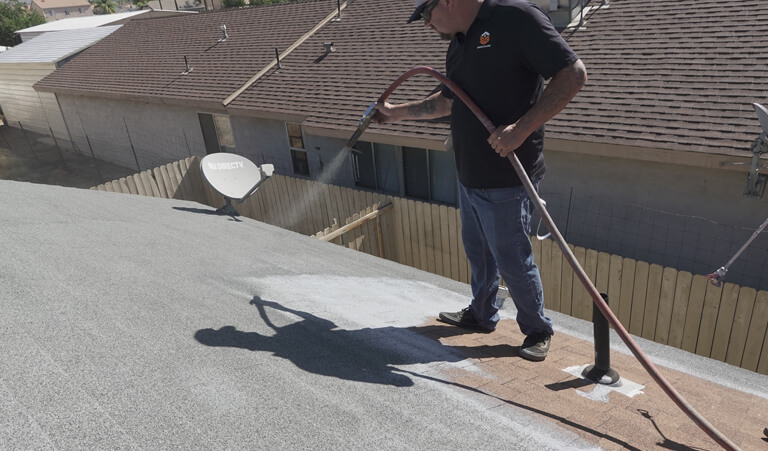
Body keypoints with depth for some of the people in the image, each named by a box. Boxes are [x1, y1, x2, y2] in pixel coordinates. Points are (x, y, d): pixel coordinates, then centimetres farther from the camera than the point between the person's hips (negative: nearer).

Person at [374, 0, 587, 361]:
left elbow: (573, 74, -19)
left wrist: (521, 129, -26)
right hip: (469, 176, 9)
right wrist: (398, 112, 28)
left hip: (505, 180, -8)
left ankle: (538, 331, 26)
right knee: (478, 252, 21)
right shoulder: (457, 44, 12)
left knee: (512, 262, 3)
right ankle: (482, 315, 42)